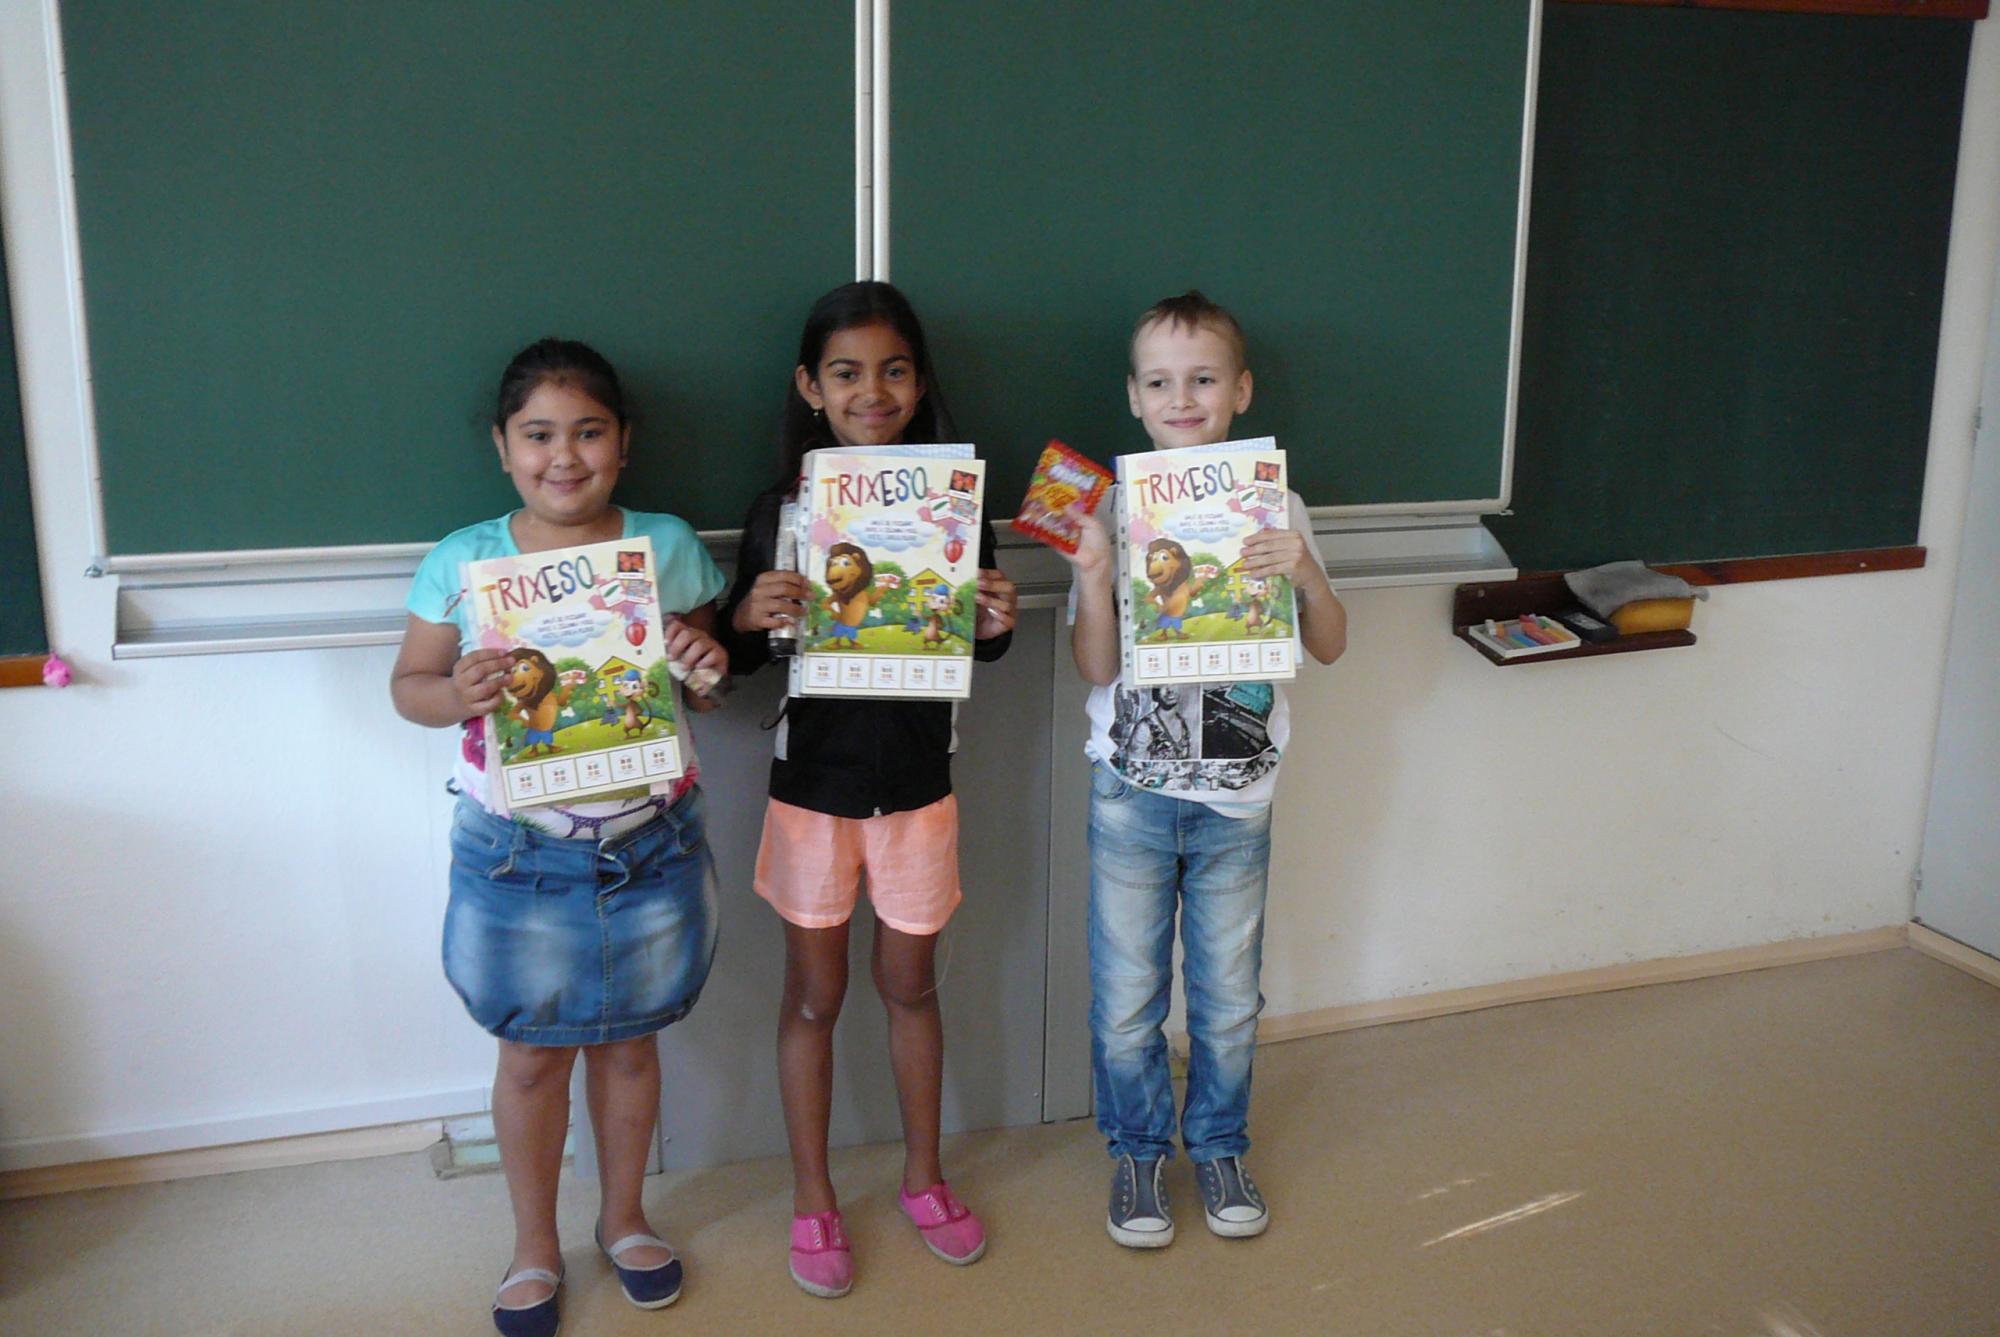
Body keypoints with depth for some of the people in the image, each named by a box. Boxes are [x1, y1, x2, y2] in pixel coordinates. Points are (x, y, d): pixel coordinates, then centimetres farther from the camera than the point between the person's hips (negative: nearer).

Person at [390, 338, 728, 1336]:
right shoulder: (462, 562, -5)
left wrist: (707, 661, -15)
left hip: (650, 844, 1)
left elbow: (707, 686, 8)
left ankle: (623, 1216, 40)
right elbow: (407, 684, 3)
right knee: (532, 1052, 12)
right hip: (518, 854, -1)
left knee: (630, 1039, 16)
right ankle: (533, 1243, 34)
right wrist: (454, 695, -20)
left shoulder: (669, 546, -1)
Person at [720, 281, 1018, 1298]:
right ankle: (813, 1201, 29)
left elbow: (980, 645, 7)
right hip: (813, 785, -1)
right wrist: (749, 616, -23)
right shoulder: (780, 511, -8)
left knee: (910, 984, 17)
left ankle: (923, 1176, 37)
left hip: (918, 786, 1)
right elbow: (734, 658, -1)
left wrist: (994, 624, -15)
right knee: (814, 994, 12)